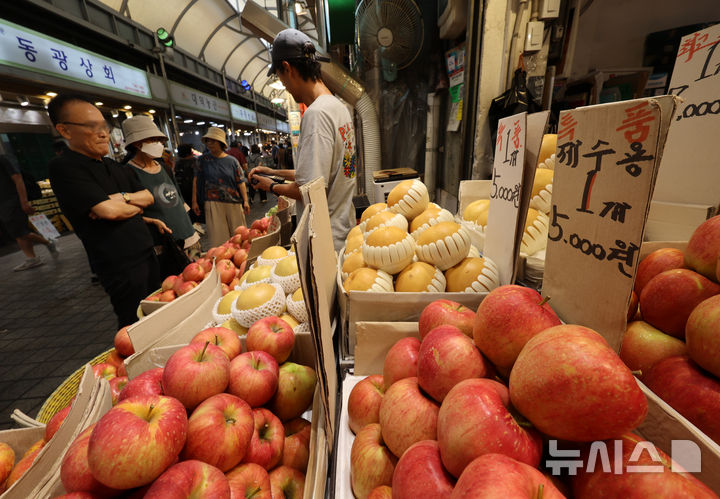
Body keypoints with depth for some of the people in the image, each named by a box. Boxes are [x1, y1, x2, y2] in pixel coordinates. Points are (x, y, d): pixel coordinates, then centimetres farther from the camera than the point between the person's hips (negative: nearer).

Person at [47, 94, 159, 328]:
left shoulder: (114, 166, 14)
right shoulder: (64, 168, -12)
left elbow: (148, 196, 11)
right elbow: (109, 210, -21)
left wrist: (124, 198, -9)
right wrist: (136, 206, -2)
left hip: (146, 253, 8)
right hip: (120, 264, -7)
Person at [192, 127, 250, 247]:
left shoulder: (232, 161, 3)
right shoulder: (203, 159, 5)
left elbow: (240, 182, 1)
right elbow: (196, 180, 6)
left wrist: (245, 201, -6)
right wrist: (194, 201, 3)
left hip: (233, 202, 0)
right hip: (213, 203, 0)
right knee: (218, 237, -1)